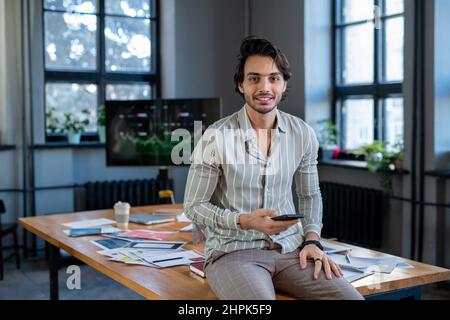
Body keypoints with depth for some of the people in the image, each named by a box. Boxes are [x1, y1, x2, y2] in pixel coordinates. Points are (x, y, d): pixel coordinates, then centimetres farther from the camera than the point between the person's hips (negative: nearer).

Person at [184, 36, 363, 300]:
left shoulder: (303, 134, 3)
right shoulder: (217, 137, -10)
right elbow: (194, 206, -3)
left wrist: (312, 240, 0)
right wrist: (245, 221, -18)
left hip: (289, 248, 4)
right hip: (233, 251, -3)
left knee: (350, 296, -19)